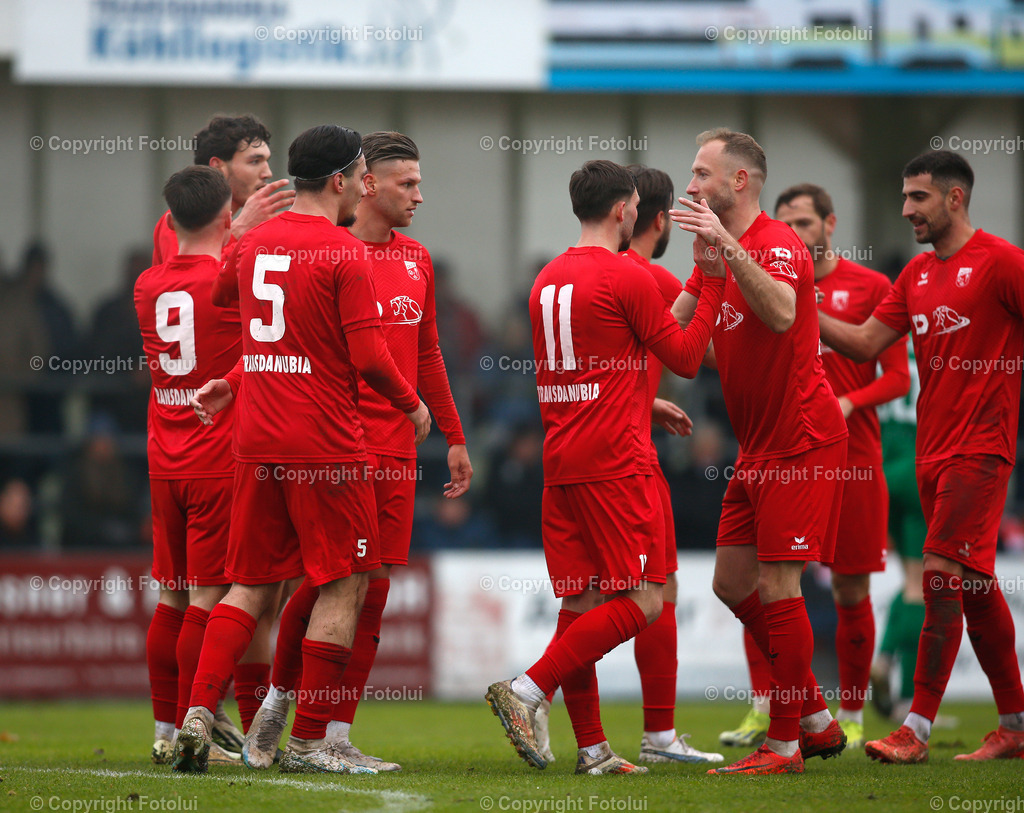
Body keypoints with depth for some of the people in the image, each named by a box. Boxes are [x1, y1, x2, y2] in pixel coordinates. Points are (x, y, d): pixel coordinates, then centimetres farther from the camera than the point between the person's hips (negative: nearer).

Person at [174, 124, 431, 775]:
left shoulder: (253, 245, 10)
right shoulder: (345, 253, -11)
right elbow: (368, 355, -13)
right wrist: (411, 404, 0)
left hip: (257, 442, 7)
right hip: (326, 445, -7)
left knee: (252, 586, 13)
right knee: (345, 586, 2)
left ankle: (199, 712, -3)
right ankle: (308, 743, 2)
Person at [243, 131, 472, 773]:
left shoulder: (416, 261, 17)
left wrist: (454, 437, 23)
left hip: (396, 453, 6)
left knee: (373, 588, 2)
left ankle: (336, 738, 5)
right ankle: (277, 702, 14)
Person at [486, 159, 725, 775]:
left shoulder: (547, 279, 15)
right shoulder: (627, 278, -9)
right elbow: (686, 357, -3)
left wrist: (648, 405, 32)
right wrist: (713, 285, 5)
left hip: (561, 463, 8)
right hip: (615, 463, -8)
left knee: (581, 602, 7)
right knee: (642, 602, -6)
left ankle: (592, 746, 6)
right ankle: (528, 690, -17)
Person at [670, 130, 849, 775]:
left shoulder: (778, 244, -15)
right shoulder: (717, 254, 14)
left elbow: (782, 315, -37)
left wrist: (728, 248, -44)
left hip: (802, 442, -10)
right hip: (758, 448, 10)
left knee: (776, 588, -9)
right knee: (733, 584, 10)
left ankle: (785, 745, -3)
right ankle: (818, 721, 20)